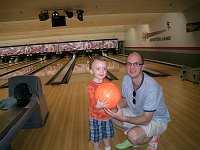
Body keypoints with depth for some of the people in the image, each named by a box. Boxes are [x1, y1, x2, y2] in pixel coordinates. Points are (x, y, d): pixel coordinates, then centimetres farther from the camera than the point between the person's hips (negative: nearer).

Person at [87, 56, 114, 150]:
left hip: (107, 114, 5)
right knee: (96, 136, 15)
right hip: (96, 117, -5)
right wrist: (97, 106, -48)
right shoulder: (91, 86, -24)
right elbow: (93, 103, -28)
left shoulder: (107, 82, -6)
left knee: (107, 134, 26)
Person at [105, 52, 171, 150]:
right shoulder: (126, 79, -13)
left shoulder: (152, 87, -35)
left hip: (156, 119, -6)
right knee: (111, 115, -7)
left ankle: (152, 139, 3)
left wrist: (123, 118, -45)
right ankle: (133, 139, 11)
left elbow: (146, 120, -32)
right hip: (138, 114, 7)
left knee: (133, 136, -32)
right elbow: (125, 101, 1)